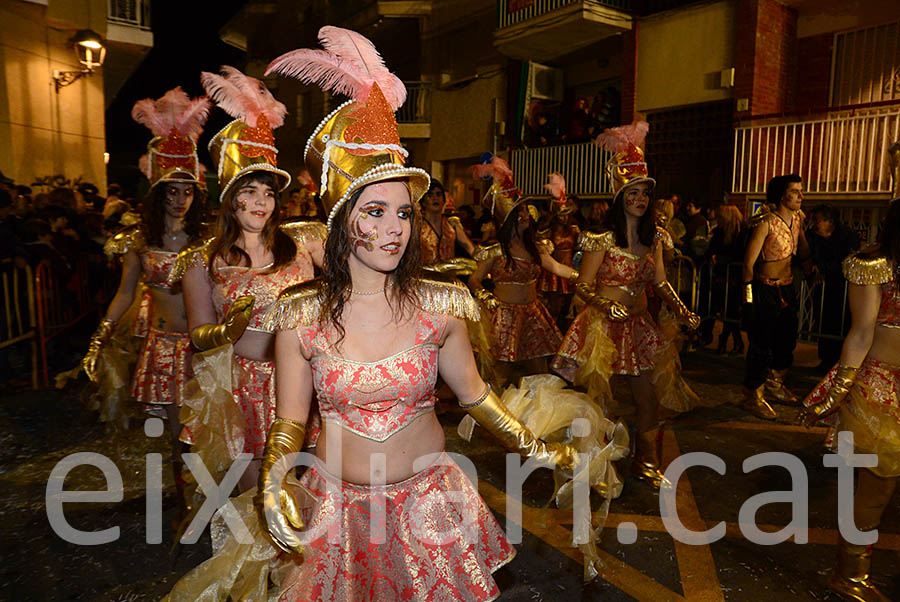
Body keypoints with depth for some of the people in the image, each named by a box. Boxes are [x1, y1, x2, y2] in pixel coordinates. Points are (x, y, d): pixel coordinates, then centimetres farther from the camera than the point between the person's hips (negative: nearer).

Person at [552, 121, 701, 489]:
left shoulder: (653, 237, 6)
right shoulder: (603, 238, -13)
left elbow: (660, 282, 10)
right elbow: (583, 287, -13)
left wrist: (681, 311, -4)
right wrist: (606, 306, -30)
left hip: (639, 325, 6)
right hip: (603, 326, -6)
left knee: (650, 398, 9)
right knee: (597, 398, 2)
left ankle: (645, 462, 28)